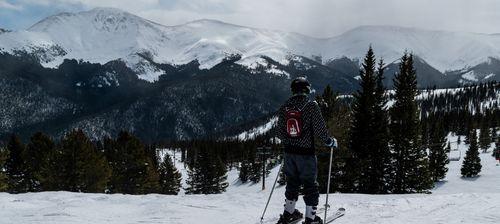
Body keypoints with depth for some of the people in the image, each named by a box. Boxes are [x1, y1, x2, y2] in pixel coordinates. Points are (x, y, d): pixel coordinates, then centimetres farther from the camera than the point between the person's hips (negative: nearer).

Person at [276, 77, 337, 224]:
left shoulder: (284, 108, 1)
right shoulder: (311, 106, -13)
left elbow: (280, 133, 5)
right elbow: (319, 129, -14)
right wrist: (330, 141, 3)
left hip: (289, 152, 5)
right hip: (306, 152, -5)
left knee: (292, 182, 20)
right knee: (310, 184, 6)